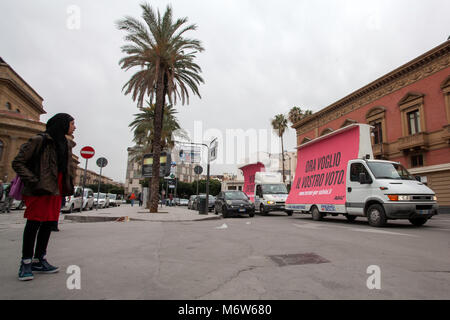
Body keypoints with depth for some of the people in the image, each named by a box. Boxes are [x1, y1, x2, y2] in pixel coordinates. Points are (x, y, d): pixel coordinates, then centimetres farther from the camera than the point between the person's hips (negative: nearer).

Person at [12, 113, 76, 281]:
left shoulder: (66, 144, 16)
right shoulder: (39, 140, -7)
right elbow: (18, 162, -7)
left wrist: (69, 184, 15)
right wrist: (33, 181, -16)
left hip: (55, 190, 7)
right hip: (38, 190, -7)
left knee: (49, 223, 10)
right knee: (34, 223, -3)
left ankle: (39, 260, 23)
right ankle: (26, 263, 10)